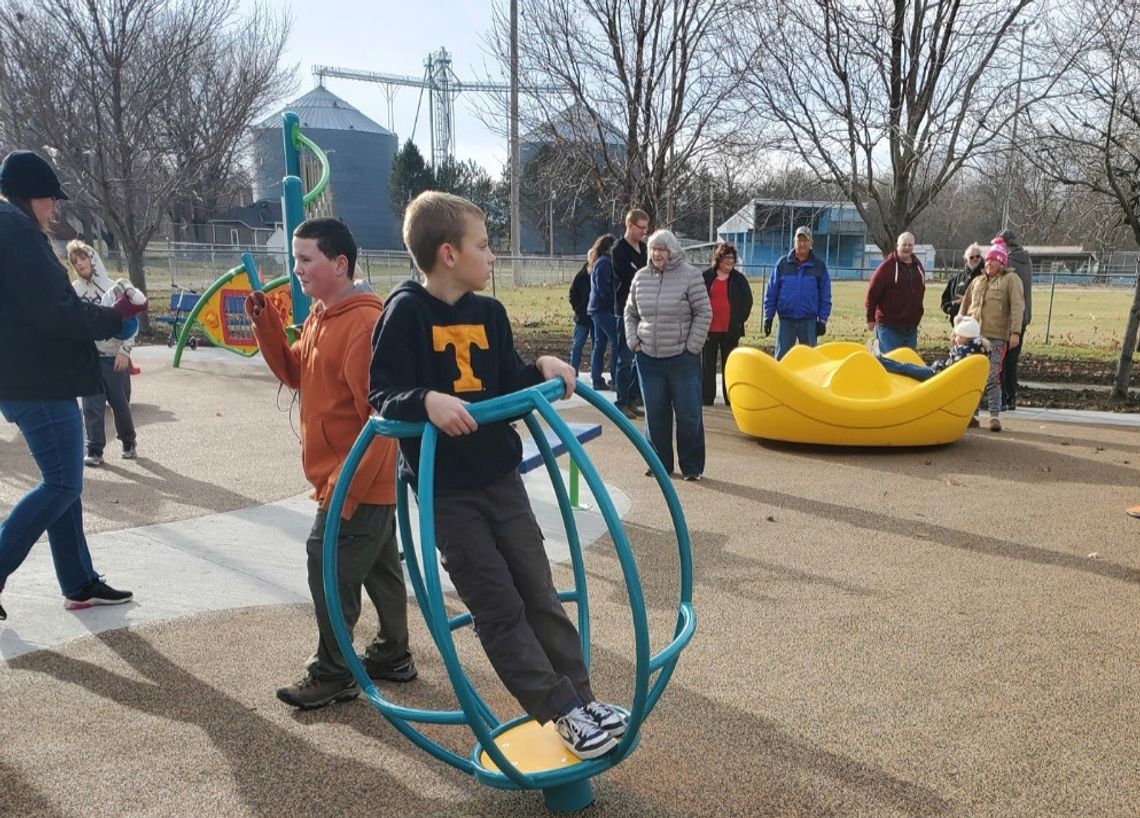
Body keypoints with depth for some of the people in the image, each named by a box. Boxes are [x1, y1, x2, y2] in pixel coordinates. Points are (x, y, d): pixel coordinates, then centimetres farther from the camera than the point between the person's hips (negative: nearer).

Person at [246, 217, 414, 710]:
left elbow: (379, 416, -24)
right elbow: (294, 373, 17)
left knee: (328, 569, -2)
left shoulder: (364, 324, -21)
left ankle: (332, 674, 12)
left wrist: (344, 487, -22)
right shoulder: (320, 317, 11)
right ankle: (392, 655, 31)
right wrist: (266, 324, 3)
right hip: (369, 482, 10)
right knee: (378, 566, 18)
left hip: (358, 482, -10)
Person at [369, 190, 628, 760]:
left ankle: (580, 696, 20)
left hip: (500, 476, 6)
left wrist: (542, 369, -6)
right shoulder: (407, 311, -12)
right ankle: (562, 711, 9)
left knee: (538, 592, 11)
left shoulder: (490, 314, 7)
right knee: (498, 608, 0)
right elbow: (382, 393, -16)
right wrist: (428, 401, -34)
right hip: (446, 488, -6)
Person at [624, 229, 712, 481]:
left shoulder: (690, 275, -6)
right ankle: (660, 462, 22)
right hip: (648, 357, 4)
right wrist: (634, 342, 5)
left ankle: (692, 466, 12)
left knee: (688, 413, 0)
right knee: (655, 413, 9)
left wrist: (692, 347, -9)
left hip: (682, 359, -4)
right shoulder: (641, 277, 6)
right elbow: (630, 313, 16)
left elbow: (704, 313, -6)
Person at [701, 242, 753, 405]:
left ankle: (730, 398, 11)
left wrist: (740, 321, 1)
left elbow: (747, 301, 8)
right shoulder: (707, 277, 4)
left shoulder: (739, 278, 5)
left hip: (730, 330, 0)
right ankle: (706, 398, 11)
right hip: (709, 329, 0)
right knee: (707, 365, 5)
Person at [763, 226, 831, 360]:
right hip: (786, 320, 0)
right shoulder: (783, 263, 3)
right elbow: (771, 292, 4)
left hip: (809, 321, 0)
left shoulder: (819, 265, 3)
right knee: (781, 357, 1)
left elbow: (825, 296, 5)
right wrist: (768, 317, -1)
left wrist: (822, 320, -1)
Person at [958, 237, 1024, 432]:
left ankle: (995, 416, -5)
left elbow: (1017, 306, -7)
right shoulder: (978, 281, 20)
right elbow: (965, 306, 25)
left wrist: (1015, 332, -17)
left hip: (995, 337, -5)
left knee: (991, 378, -10)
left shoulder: (1011, 279, 3)